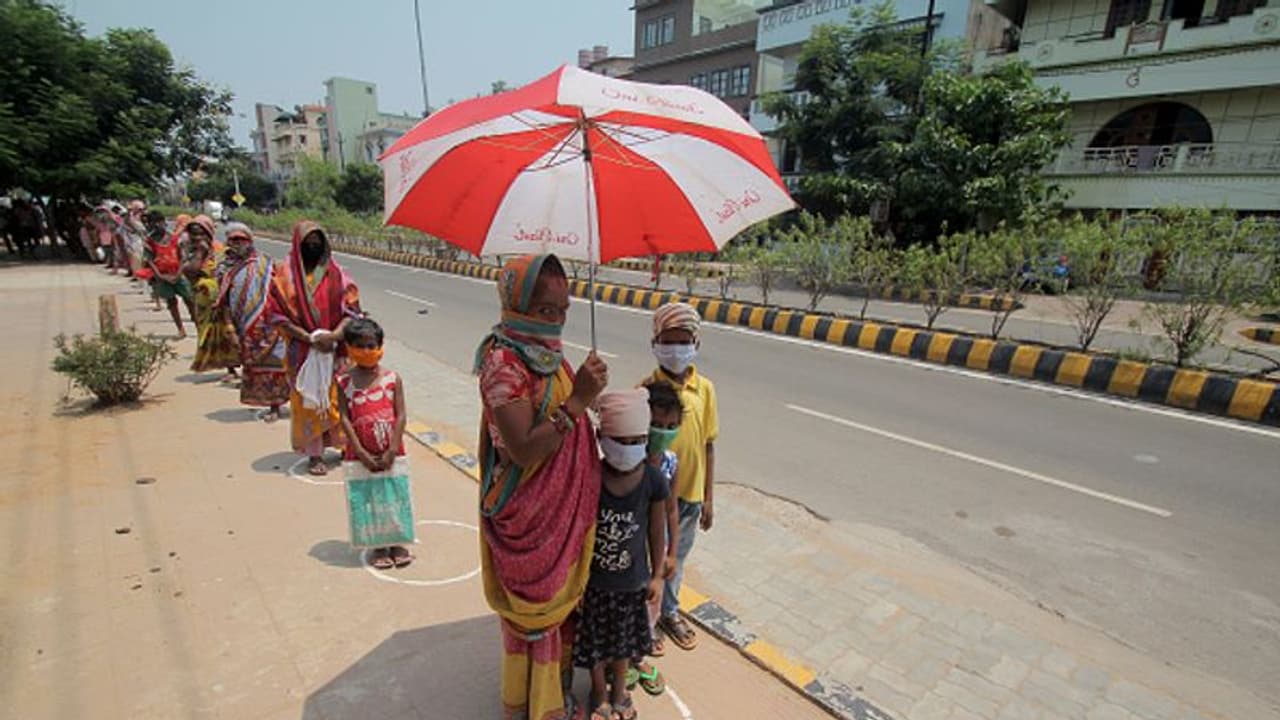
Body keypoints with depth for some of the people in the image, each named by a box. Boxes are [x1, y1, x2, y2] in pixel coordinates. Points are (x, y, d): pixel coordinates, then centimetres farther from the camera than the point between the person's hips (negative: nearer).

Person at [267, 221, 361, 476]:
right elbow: (277, 314, -5)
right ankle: (314, 455, 14)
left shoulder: (335, 273, 2)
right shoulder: (286, 275, -1)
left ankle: (344, 445, 22)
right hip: (302, 352, -1)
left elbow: (352, 308, -3)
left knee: (339, 397, 6)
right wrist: (309, 338, -16)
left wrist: (334, 335, -18)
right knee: (307, 400, 4)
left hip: (335, 349, 1)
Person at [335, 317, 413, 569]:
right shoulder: (344, 381, -5)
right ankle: (378, 547, 26)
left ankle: (396, 544, 27)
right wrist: (361, 453, -14)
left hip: (391, 452, 0)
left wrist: (392, 450, -14)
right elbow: (344, 419, -8)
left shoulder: (392, 378, -5)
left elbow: (401, 416, -8)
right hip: (361, 453, 0)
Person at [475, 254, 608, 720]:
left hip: (562, 514, 8)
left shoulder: (548, 354, 2)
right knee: (535, 616, 14)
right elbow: (524, 450, -29)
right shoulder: (504, 364, -23)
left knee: (560, 605, 26)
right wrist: (578, 399, -30)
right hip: (527, 522, -8)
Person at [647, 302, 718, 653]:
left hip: (690, 494, 3)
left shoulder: (704, 389, -6)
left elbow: (708, 446, 1)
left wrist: (708, 497, 4)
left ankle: (669, 612, 46)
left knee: (676, 558, 23)